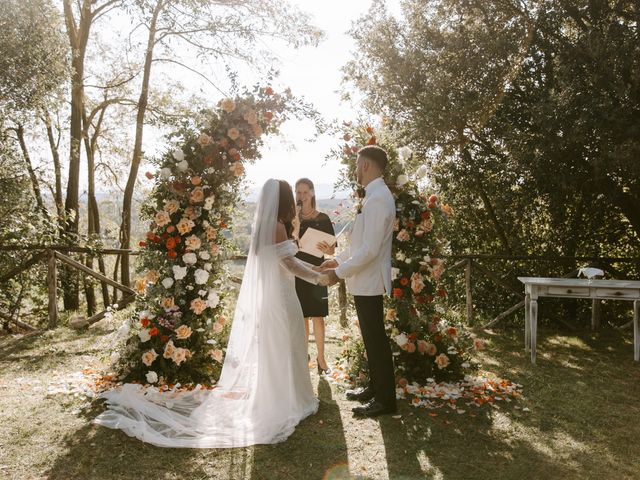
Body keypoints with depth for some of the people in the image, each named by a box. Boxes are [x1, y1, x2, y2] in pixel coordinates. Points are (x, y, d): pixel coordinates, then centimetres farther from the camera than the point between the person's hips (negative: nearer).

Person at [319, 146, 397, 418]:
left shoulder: (377, 199, -20)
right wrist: (337, 260, 14)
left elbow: (370, 249, -25)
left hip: (369, 282, -10)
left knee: (376, 341, 1)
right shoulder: (375, 196, 13)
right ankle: (375, 387, 33)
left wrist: (340, 272, -17)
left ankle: (385, 399, 14)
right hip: (365, 282, 10)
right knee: (372, 339, 19)